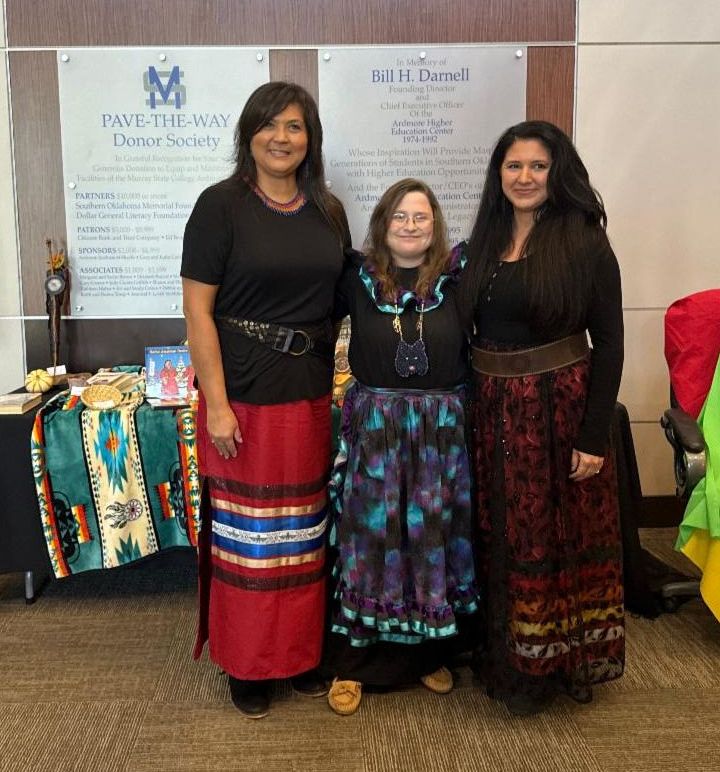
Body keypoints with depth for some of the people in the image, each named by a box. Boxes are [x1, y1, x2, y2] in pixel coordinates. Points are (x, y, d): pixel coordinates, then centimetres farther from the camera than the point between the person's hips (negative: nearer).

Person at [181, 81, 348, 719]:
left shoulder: (328, 212, 9)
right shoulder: (221, 205, -7)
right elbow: (197, 309, -11)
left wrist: (338, 380, 9)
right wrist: (216, 404, -15)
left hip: (311, 395, 5)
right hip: (243, 394, -5)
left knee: (304, 531, 14)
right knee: (246, 533, 6)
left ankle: (301, 650, 33)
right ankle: (247, 664, 26)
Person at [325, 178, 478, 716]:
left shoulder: (458, 277, -1)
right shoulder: (357, 276, 0)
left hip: (443, 429, 1)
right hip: (374, 427, 0)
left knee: (436, 537, 11)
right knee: (369, 539, 5)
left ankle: (432, 652, 32)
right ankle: (351, 663, 21)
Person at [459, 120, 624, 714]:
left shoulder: (584, 242, -7)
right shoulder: (485, 242, 8)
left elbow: (609, 342, -8)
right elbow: (467, 330, 11)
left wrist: (594, 437, -13)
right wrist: (467, 407, 4)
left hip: (561, 408, -4)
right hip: (493, 411, 5)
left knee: (560, 537, 6)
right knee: (503, 540, 13)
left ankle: (560, 661, 29)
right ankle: (508, 660, 33)